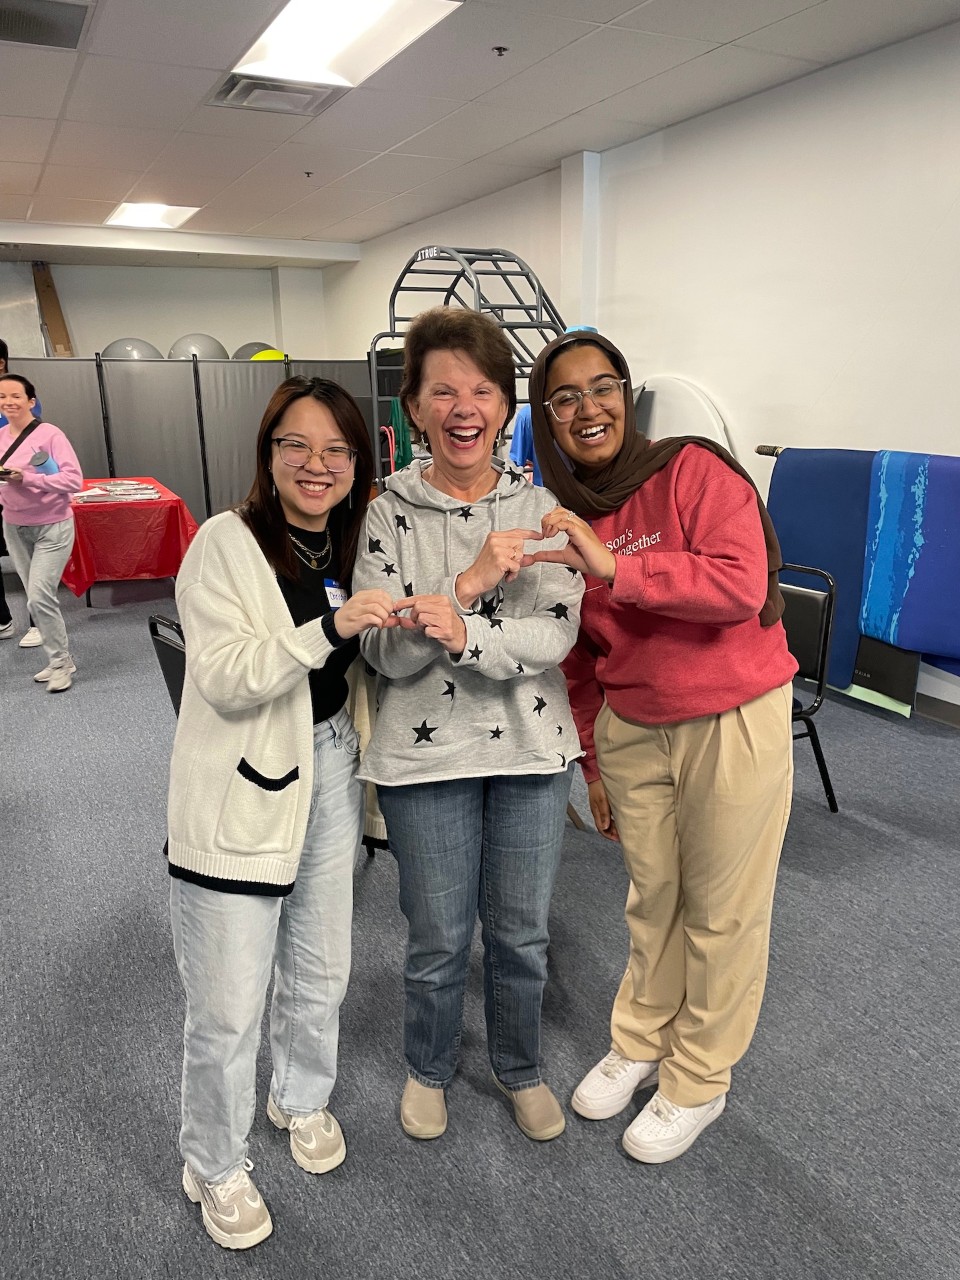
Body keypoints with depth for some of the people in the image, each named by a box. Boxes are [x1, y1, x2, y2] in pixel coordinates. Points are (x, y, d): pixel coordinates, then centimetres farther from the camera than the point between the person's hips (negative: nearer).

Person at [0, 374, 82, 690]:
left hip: (51, 527, -6)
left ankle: (60, 662, 6)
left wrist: (27, 478, -27)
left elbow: (74, 480, -20)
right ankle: (59, 659, 23)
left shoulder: (49, 434, -14)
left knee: (40, 597, -11)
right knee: (36, 598, 10)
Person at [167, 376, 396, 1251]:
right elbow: (224, 678, -23)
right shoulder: (227, 542, -13)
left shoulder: (348, 548, 7)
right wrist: (331, 627, -32)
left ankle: (302, 1099, 48)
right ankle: (214, 1166, 32)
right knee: (229, 1005, 5)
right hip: (241, 794, -6)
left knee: (321, 971, 20)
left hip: (330, 774, 6)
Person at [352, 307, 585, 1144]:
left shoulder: (540, 506, -3)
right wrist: (470, 581, -25)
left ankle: (521, 1068, 46)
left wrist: (463, 634, -28)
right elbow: (386, 654, -13)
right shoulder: (389, 515, -6)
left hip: (530, 750, 2)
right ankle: (429, 1069, 45)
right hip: (428, 757, -1)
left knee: (521, 932, 18)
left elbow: (558, 634, -12)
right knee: (438, 940, 15)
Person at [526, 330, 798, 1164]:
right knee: (651, 899, 19)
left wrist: (613, 565, -34)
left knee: (722, 913, 11)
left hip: (734, 722, -4)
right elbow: (580, 658, 9)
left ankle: (698, 1081, 33)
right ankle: (641, 1045, 43)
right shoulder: (562, 523, 2)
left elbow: (742, 585, -27)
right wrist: (592, 762, 12)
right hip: (632, 731, 4)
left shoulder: (694, 470, -13)